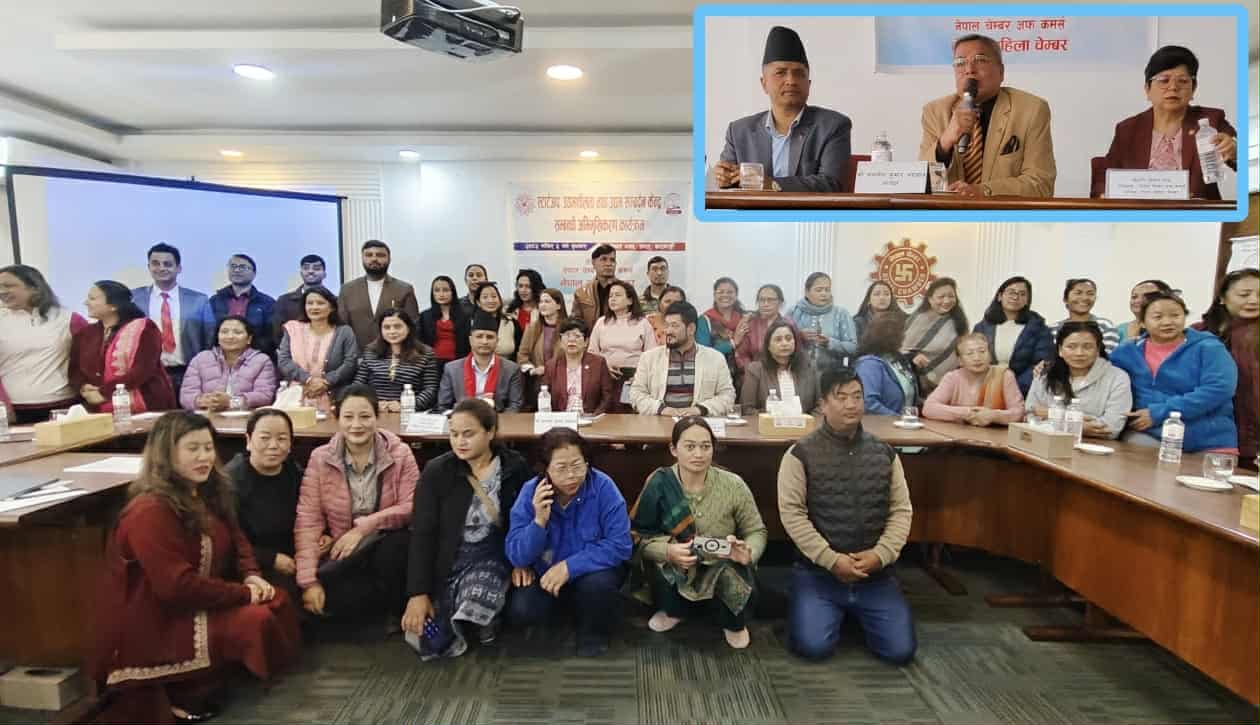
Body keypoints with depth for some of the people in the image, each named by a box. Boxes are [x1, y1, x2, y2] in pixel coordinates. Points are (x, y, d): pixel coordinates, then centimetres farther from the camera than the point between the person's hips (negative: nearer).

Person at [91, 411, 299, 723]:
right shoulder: (150, 512, -25)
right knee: (256, 621, -23)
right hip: (152, 623, -9)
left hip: (195, 602, 9)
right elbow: (176, 587, -28)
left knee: (276, 600, 0)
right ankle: (183, 694, -6)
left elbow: (236, 539, 12)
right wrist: (242, 593, -20)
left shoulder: (207, 492, 3)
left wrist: (252, 576, -8)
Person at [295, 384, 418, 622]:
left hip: (390, 549, -1)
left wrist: (363, 527, -20)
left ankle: (398, 613, -6)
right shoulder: (320, 458, -3)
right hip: (341, 554, 1)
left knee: (399, 543, -34)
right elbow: (308, 520, -9)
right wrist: (309, 581, -16)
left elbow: (412, 508, -12)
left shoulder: (400, 453, -6)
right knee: (326, 598, -27)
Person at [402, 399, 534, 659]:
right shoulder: (436, 471, -8)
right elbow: (422, 534, -9)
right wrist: (418, 592, -14)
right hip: (446, 559, 1)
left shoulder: (516, 467, -6)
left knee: (478, 601, -32)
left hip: (491, 556, -1)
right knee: (427, 640, -15)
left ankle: (485, 621, 5)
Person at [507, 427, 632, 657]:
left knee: (597, 585, -33)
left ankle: (595, 630, 2)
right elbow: (516, 557, -17)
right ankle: (566, 603, 15)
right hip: (545, 571, 3)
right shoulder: (531, 492, -17)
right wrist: (539, 521, -34)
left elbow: (620, 546, -26)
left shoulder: (603, 486, -23)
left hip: (592, 568, -2)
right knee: (520, 611, -19)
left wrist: (569, 566, -30)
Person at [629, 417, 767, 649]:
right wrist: (667, 550, -30)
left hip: (722, 573, 1)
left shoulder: (733, 485, -13)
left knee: (738, 576, -32)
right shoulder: (659, 483, -14)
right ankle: (674, 610, 6)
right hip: (675, 576, 0)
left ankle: (734, 624, 9)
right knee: (659, 562, -32)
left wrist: (748, 552, -26)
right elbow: (637, 534, -10)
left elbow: (756, 531, -3)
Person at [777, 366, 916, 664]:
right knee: (813, 646, -18)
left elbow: (901, 511, 5)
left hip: (875, 575, 3)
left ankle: (856, 613, 23)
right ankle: (836, 612, 17)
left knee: (901, 650, -8)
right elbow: (792, 513, -11)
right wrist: (831, 559, -17)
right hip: (818, 571, -3)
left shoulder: (885, 453, 6)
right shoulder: (801, 454, -7)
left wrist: (881, 554, -11)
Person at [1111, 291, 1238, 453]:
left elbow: (1219, 389, -14)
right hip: (1147, 437, 1)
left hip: (1208, 443, -1)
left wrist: (1158, 413, -19)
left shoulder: (1208, 348, 0)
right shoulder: (1126, 352, 7)